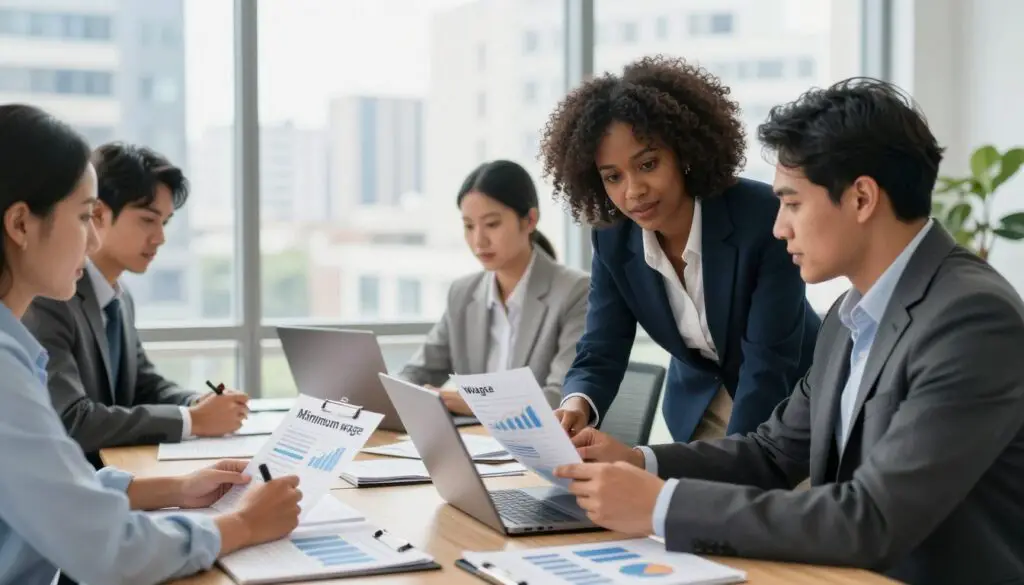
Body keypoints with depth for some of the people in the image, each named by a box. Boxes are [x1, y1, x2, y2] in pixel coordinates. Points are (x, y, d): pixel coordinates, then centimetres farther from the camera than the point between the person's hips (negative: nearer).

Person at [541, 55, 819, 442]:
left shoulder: (764, 217, -28)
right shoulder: (613, 239, -14)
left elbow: (770, 365, -29)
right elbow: (600, 354, -14)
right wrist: (576, 406, -35)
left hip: (789, 401, -3)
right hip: (698, 406, 4)